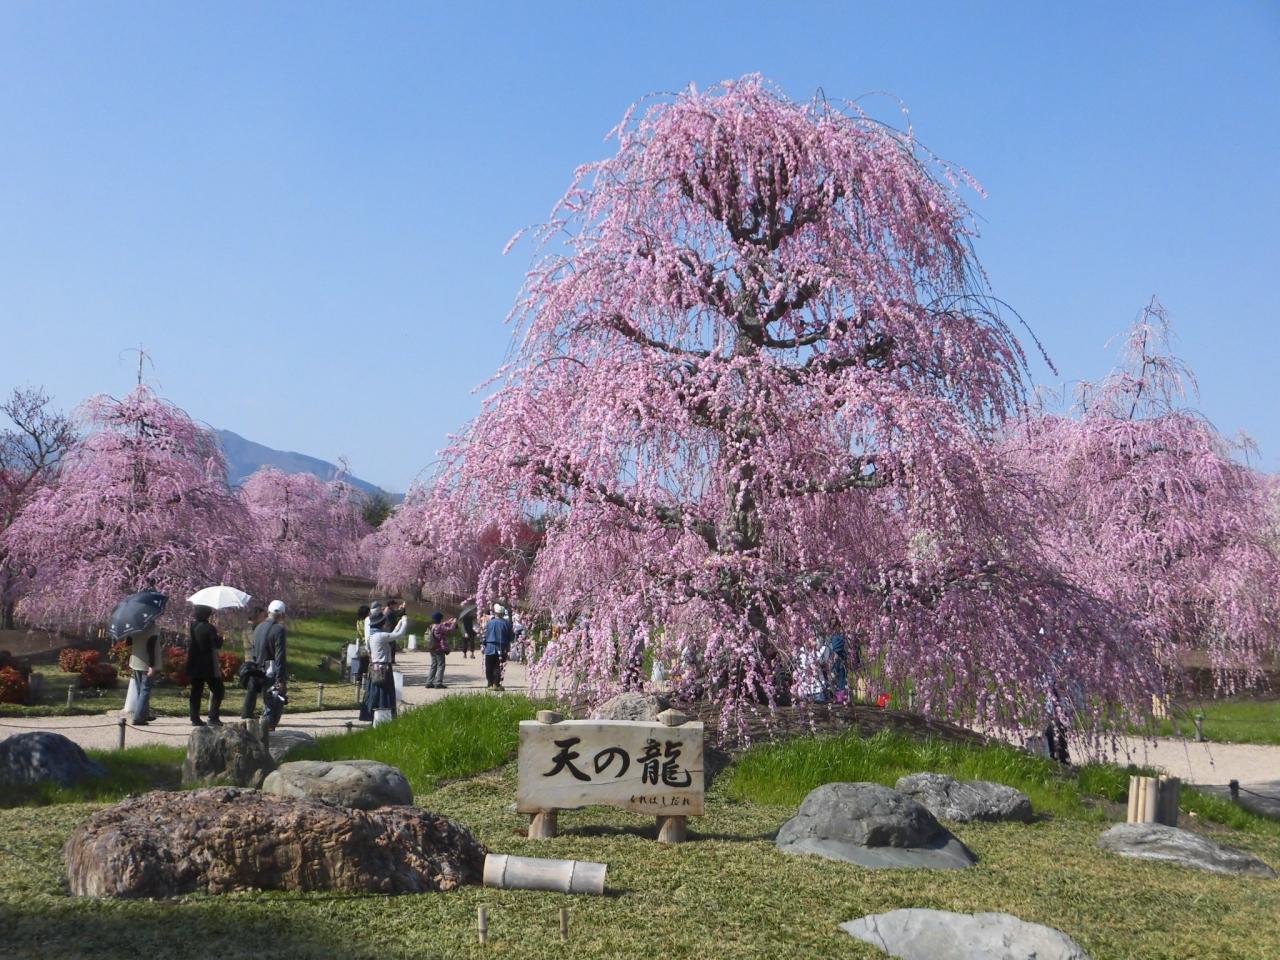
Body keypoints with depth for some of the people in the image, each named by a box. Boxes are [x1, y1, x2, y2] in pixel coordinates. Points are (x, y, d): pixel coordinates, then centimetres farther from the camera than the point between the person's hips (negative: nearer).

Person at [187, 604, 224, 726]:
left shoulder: (191, 626, 3)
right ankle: (213, 717, -5)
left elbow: (188, 645, 12)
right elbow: (217, 645, -12)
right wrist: (220, 636, 5)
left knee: (196, 691, 11)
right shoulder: (209, 628, -16)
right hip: (209, 666, -6)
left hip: (194, 665, 6)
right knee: (218, 690, 3)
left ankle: (195, 718, 9)